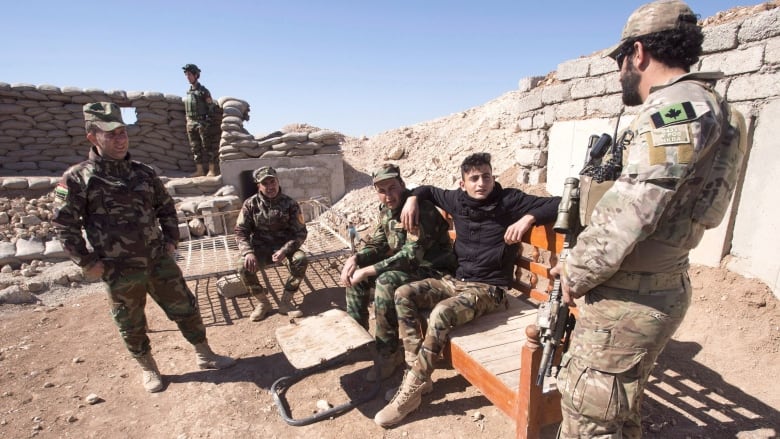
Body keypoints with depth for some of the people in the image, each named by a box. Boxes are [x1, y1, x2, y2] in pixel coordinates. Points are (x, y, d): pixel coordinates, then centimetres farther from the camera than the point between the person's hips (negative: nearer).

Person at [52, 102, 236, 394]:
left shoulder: (144, 173, 5)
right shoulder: (77, 178, -7)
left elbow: (166, 208, 14)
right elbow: (64, 224, -5)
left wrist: (171, 240, 6)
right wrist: (87, 262, -8)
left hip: (159, 260, 3)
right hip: (119, 270, -3)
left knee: (185, 308, 9)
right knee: (131, 325, 13)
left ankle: (204, 355, 26)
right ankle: (148, 368, 36)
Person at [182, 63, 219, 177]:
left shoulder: (203, 91, -3)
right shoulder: (188, 92, 16)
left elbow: (211, 107, -6)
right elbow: (186, 109, 21)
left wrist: (210, 121, -13)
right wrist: (188, 122, 14)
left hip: (202, 123, -7)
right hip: (190, 123, 7)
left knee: (208, 146, -5)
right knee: (195, 148, 6)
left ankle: (212, 170, -2)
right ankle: (199, 171, 10)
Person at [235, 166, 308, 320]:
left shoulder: (290, 204, -9)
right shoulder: (250, 204, -5)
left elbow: (300, 232, -9)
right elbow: (241, 231, -4)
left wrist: (284, 250, -25)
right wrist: (248, 252, -23)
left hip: (284, 246, -1)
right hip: (260, 248, 1)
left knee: (301, 260, -30)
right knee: (243, 266, -27)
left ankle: (286, 301, -10)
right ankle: (263, 302, -2)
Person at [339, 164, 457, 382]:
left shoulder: (421, 209, -25)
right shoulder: (386, 211, 2)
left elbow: (411, 255, -31)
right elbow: (376, 245, 8)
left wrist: (367, 270, -28)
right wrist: (354, 259, -12)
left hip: (433, 271, -9)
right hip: (407, 265, 9)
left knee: (386, 282, -32)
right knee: (354, 274, 1)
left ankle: (389, 354, -13)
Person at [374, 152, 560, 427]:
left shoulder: (509, 200, -7)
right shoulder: (457, 200, 6)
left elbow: (558, 204, -11)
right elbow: (428, 190, 24)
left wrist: (528, 218, -27)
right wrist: (412, 199, 4)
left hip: (489, 289, -6)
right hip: (456, 281, 6)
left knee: (441, 314, -32)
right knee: (403, 295, -11)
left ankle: (413, 389, -15)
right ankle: (417, 370, -7)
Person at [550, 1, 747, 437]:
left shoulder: (676, 106, -16)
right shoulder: (699, 106, 16)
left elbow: (630, 209, -24)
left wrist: (576, 273, -12)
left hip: (628, 298, -10)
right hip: (660, 289, 10)